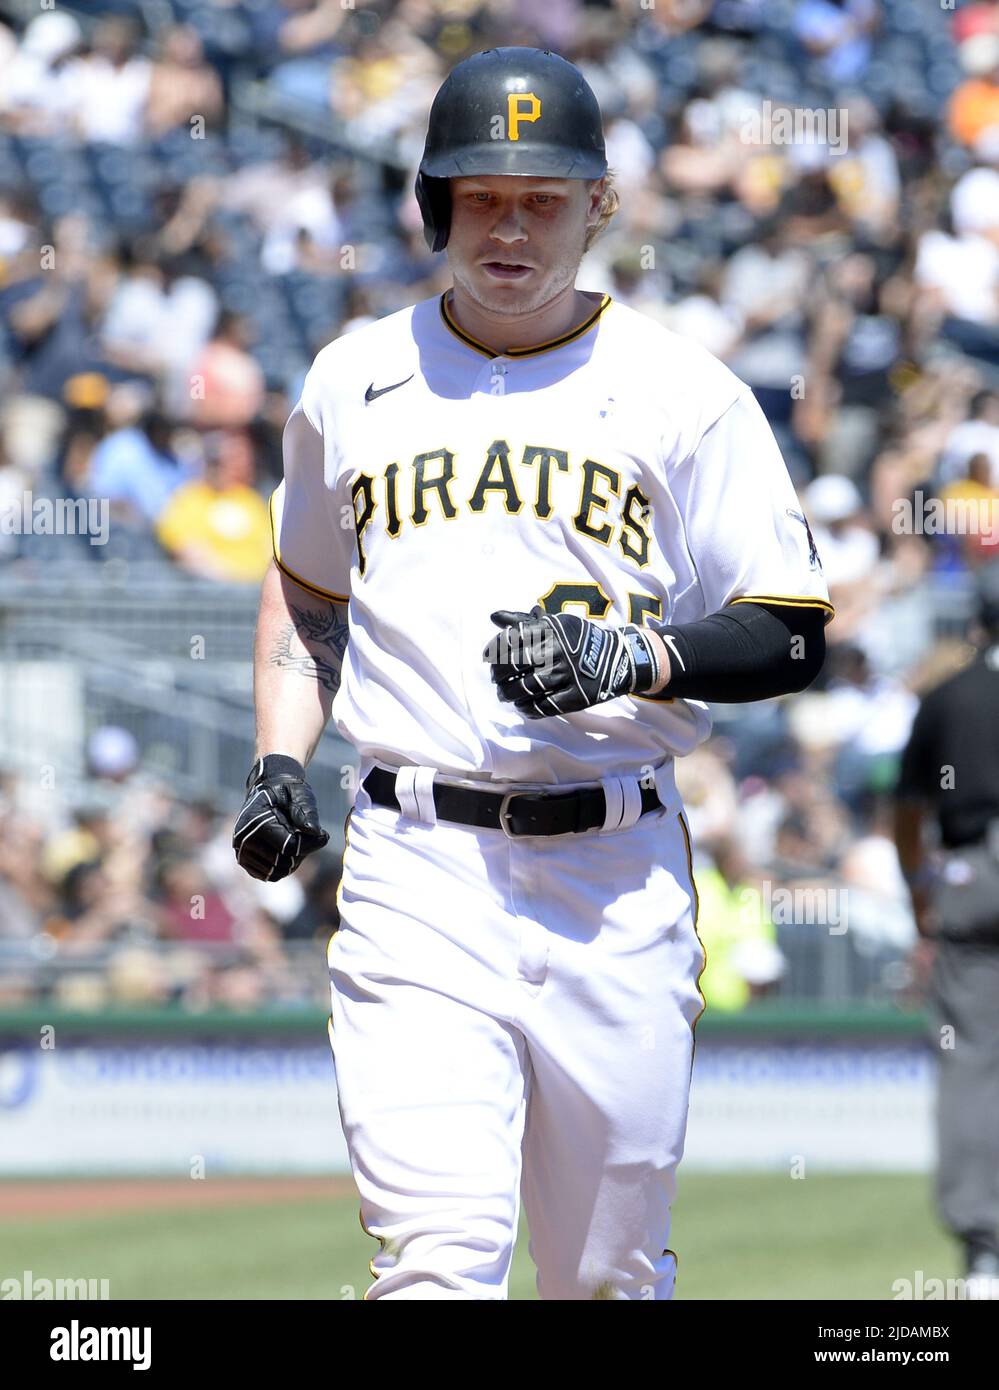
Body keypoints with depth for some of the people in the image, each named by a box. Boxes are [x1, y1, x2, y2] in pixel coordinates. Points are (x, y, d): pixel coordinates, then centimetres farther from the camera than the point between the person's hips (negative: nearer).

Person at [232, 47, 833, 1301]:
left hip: (620, 875, 0)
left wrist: (634, 658, -15)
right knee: (437, 1257, -15)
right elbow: (306, 592, 26)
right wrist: (279, 763, 11)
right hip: (414, 869, 0)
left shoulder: (683, 394, 4)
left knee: (610, 1269, 7)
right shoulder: (352, 382, 11)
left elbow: (790, 635, 2)